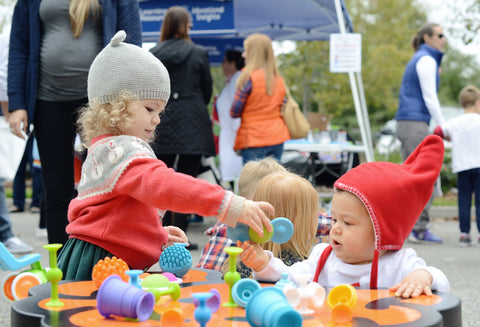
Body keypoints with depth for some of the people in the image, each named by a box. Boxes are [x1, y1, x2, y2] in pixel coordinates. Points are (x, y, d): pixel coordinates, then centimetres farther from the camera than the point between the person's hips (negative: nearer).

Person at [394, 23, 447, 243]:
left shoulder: (419, 59, 22)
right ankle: (419, 229, -7)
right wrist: (443, 127, -12)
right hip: (415, 123, -10)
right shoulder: (426, 60, -7)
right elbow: (429, 97, -13)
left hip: (406, 124, 10)